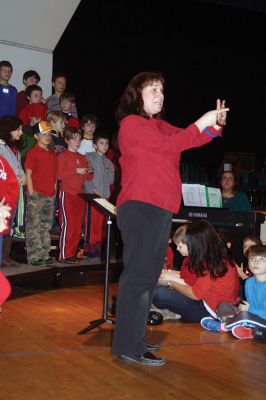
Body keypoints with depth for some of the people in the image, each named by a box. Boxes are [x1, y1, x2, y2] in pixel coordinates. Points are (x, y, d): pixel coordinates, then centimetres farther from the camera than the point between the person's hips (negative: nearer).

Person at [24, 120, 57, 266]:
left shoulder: (52, 153, 14)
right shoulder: (32, 152, -6)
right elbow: (28, 173, -9)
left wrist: (54, 190, 12)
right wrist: (31, 192, -13)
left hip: (50, 195, 7)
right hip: (36, 195, -7)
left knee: (46, 226, 12)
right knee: (33, 227, -4)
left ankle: (45, 254, 19)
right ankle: (34, 256, -1)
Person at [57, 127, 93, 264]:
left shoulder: (82, 158, 18)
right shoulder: (63, 156, -2)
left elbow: (88, 178, 21)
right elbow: (59, 175, -14)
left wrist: (89, 173, -1)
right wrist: (76, 171, -19)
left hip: (80, 194, 7)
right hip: (67, 194, -7)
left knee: (78, 226, 6)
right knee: (68, 224, -9)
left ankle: (72, 253, 13)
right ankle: (64, 255, -5)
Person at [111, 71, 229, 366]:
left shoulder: (159, 125, 21)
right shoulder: (132, 123, -4)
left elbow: (190, 139, 16)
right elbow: (169, 145, -15)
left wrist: (214, 125, -2)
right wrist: (202, 122, -11)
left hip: (161, 208, 9)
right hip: (140, 207, -9)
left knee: (148, 275, 12)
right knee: (139, 275, -10)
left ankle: (133, 338, 21)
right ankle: (129, 347, -7)